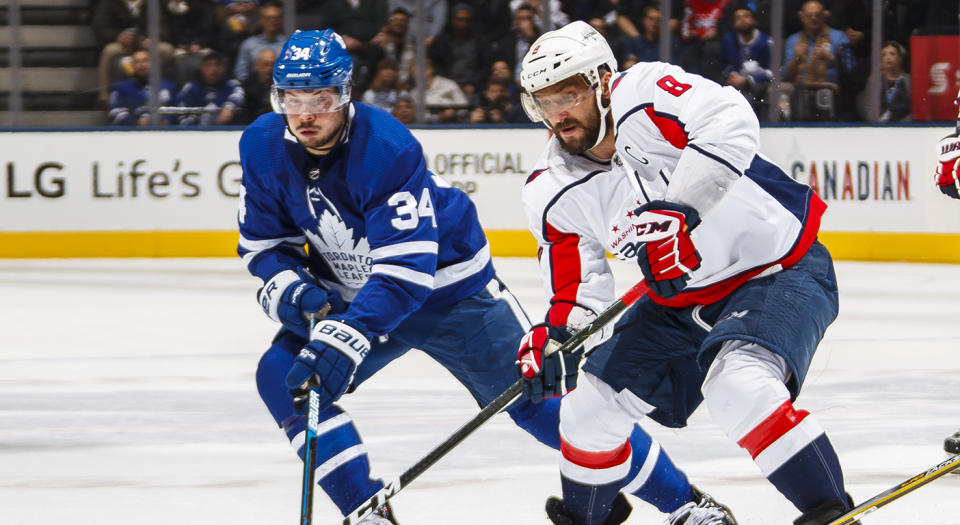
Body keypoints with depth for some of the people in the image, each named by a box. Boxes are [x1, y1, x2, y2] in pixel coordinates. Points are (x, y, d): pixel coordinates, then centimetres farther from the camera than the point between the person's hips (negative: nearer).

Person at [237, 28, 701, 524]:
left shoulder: (386, 147, -32)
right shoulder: (263, 147, -14)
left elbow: (405, 269, -37)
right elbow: (262, 242, -1)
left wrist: (345, 339, -48)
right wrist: (289, 290, -23)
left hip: (449, 286, -5)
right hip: (353, 294, 6)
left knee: (538, 400, -5)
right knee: (282, 376, -17)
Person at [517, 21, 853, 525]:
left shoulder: (642, 94, -22)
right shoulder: (554, 194, -1)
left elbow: (729, 124, -39)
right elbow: (578, 286, 4)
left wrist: (678, 209, -45)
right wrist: (558, 331, -17)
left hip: (781, 271, -8)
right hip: (682, 299, 8)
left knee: (738, 383, -33)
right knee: (593, 399, 8)